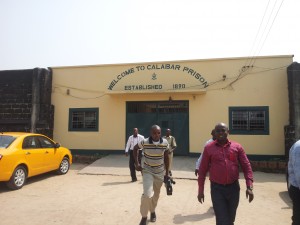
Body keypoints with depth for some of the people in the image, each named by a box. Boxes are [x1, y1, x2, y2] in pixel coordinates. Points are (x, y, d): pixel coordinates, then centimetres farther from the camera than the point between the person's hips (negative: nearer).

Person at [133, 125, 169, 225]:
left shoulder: (165, 143, -13)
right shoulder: (144, 142, -19)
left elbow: (166, 158, 1)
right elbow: (135, 148, 1)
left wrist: (167, 173, 5)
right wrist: (137, 163, -6)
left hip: (160, 172, 3)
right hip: (147, 171, -2)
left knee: (156, 194, 18)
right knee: (147, 194, -17)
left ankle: (152, 211, 46)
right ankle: (144, 217, 7)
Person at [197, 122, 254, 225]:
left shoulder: (237, 147, 2)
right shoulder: (209, 148, -2)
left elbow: (246, 166, 1)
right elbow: (202, 169, 1)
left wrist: (249, 187, -8)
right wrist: (200, 190, 1)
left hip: (233, 187, 2)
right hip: (217, 188, -2)